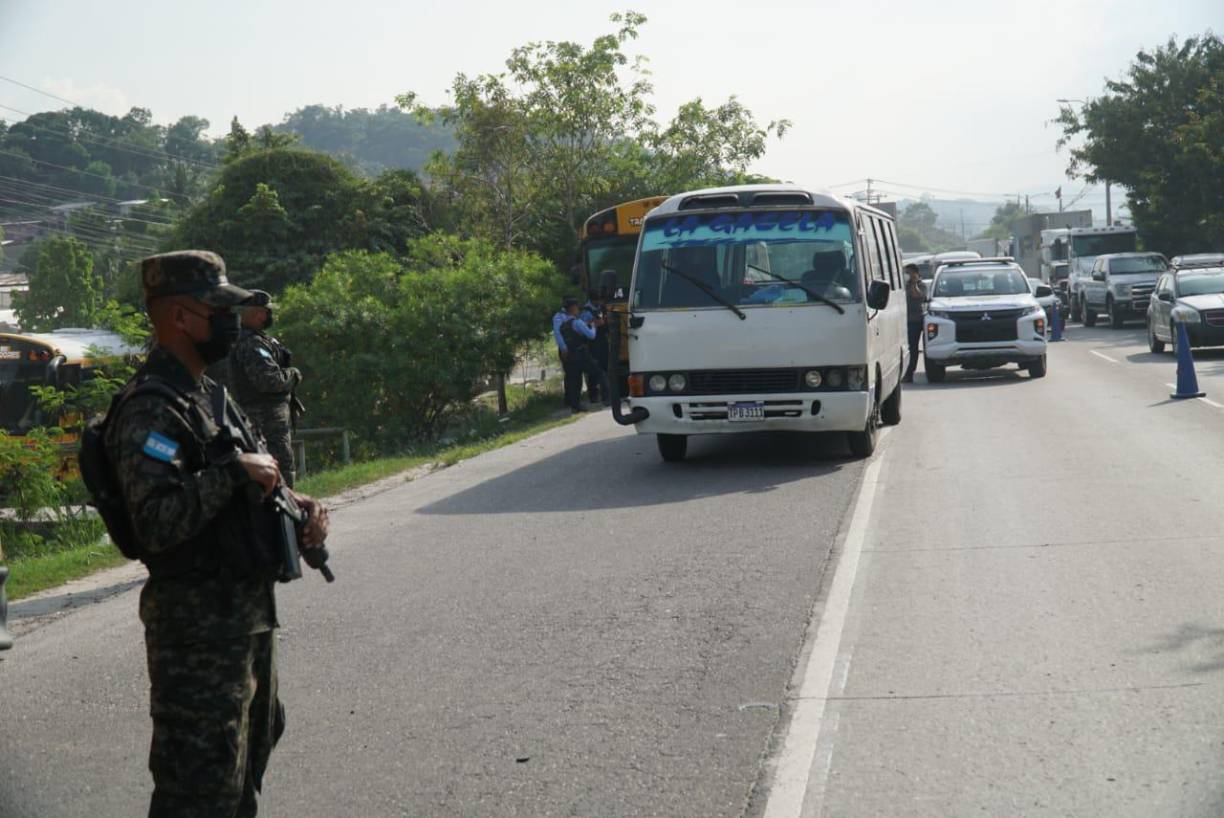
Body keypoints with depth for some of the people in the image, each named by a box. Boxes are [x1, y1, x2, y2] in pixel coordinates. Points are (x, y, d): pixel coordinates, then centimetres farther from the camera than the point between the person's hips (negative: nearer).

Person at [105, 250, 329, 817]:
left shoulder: (207, 394, 13)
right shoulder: (150, 409, -19)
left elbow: (250, 486, 24)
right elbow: (156, 522, -32)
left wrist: (299, 507, 5)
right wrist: (234, 468, -25)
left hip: (248, 615, 10)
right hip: (198, 627, -10)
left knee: (248, 760, 25)